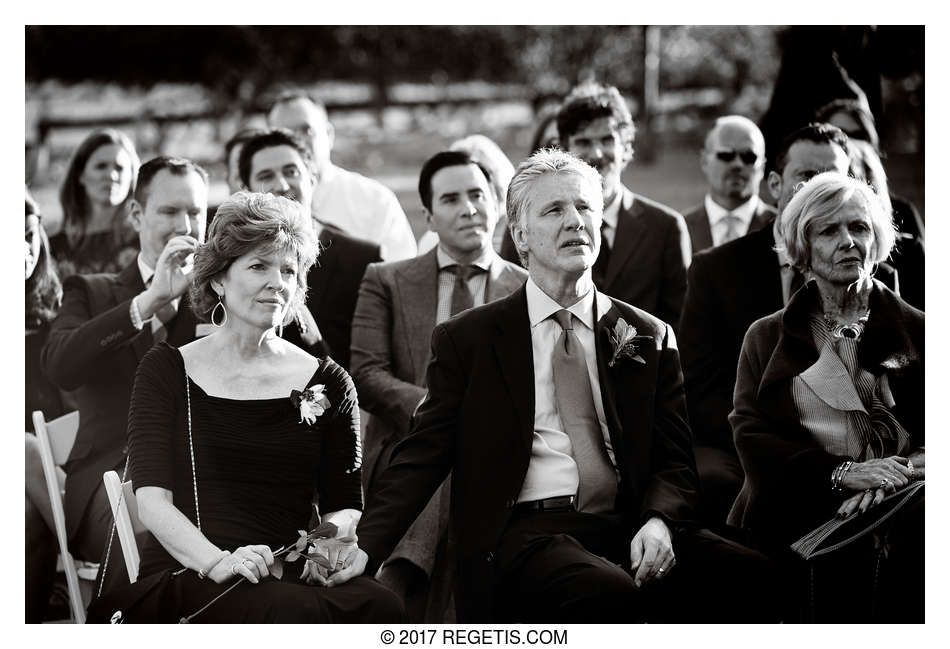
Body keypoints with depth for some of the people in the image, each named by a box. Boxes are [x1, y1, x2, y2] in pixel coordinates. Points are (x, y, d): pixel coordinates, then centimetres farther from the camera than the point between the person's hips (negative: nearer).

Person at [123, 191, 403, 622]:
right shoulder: (166, 371, 10)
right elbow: (152, 500, -1)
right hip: (191, 578, -3)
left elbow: (345, 503, 16)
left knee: (382, 604, -32)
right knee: (294, 610, -37)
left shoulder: (328, 384, 17)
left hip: (289, 575, 3)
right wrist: (216, 561, -21)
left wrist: (336, 536, -10)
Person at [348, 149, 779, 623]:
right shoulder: (466, 339, 11)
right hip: (524, 528, -3)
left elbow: (674, 461, 14)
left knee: (748, 575, -26)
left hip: (628, 526, 3)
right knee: (610, 596, -37)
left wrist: (658, 521, -9)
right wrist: (366, 547, -9)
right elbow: (422, 458, 7)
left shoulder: (649, 337, 18)